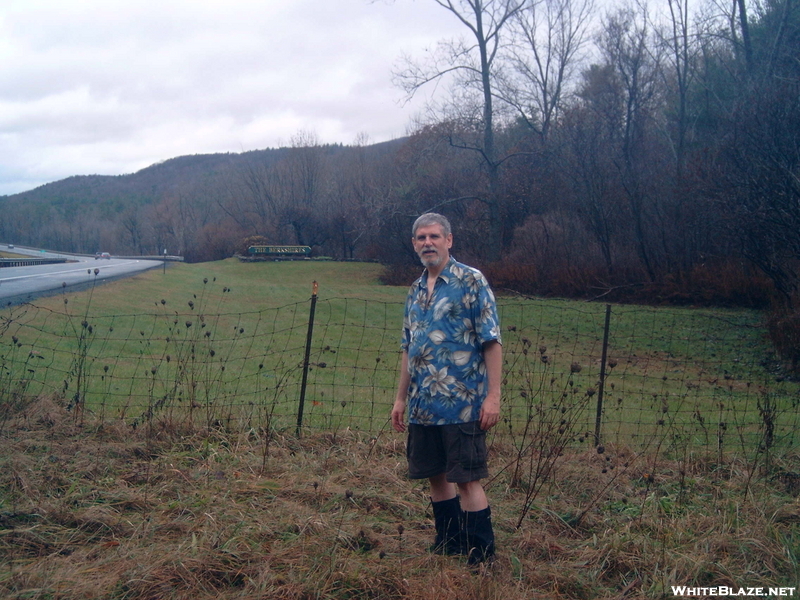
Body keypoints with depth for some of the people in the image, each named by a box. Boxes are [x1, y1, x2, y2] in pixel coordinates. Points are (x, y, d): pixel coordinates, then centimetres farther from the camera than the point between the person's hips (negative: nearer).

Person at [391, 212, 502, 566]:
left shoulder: (471, 282, -6)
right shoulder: (415, 291, 14)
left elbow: (491, 342, -10)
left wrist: (493, 395, -17)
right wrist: (401, 398, 17)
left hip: (462, 404, -7)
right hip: (422, 405, 7)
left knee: (466, 480, -3)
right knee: (435, 476, 14)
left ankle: (482, 558, 9)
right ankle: (448, 544, 29)